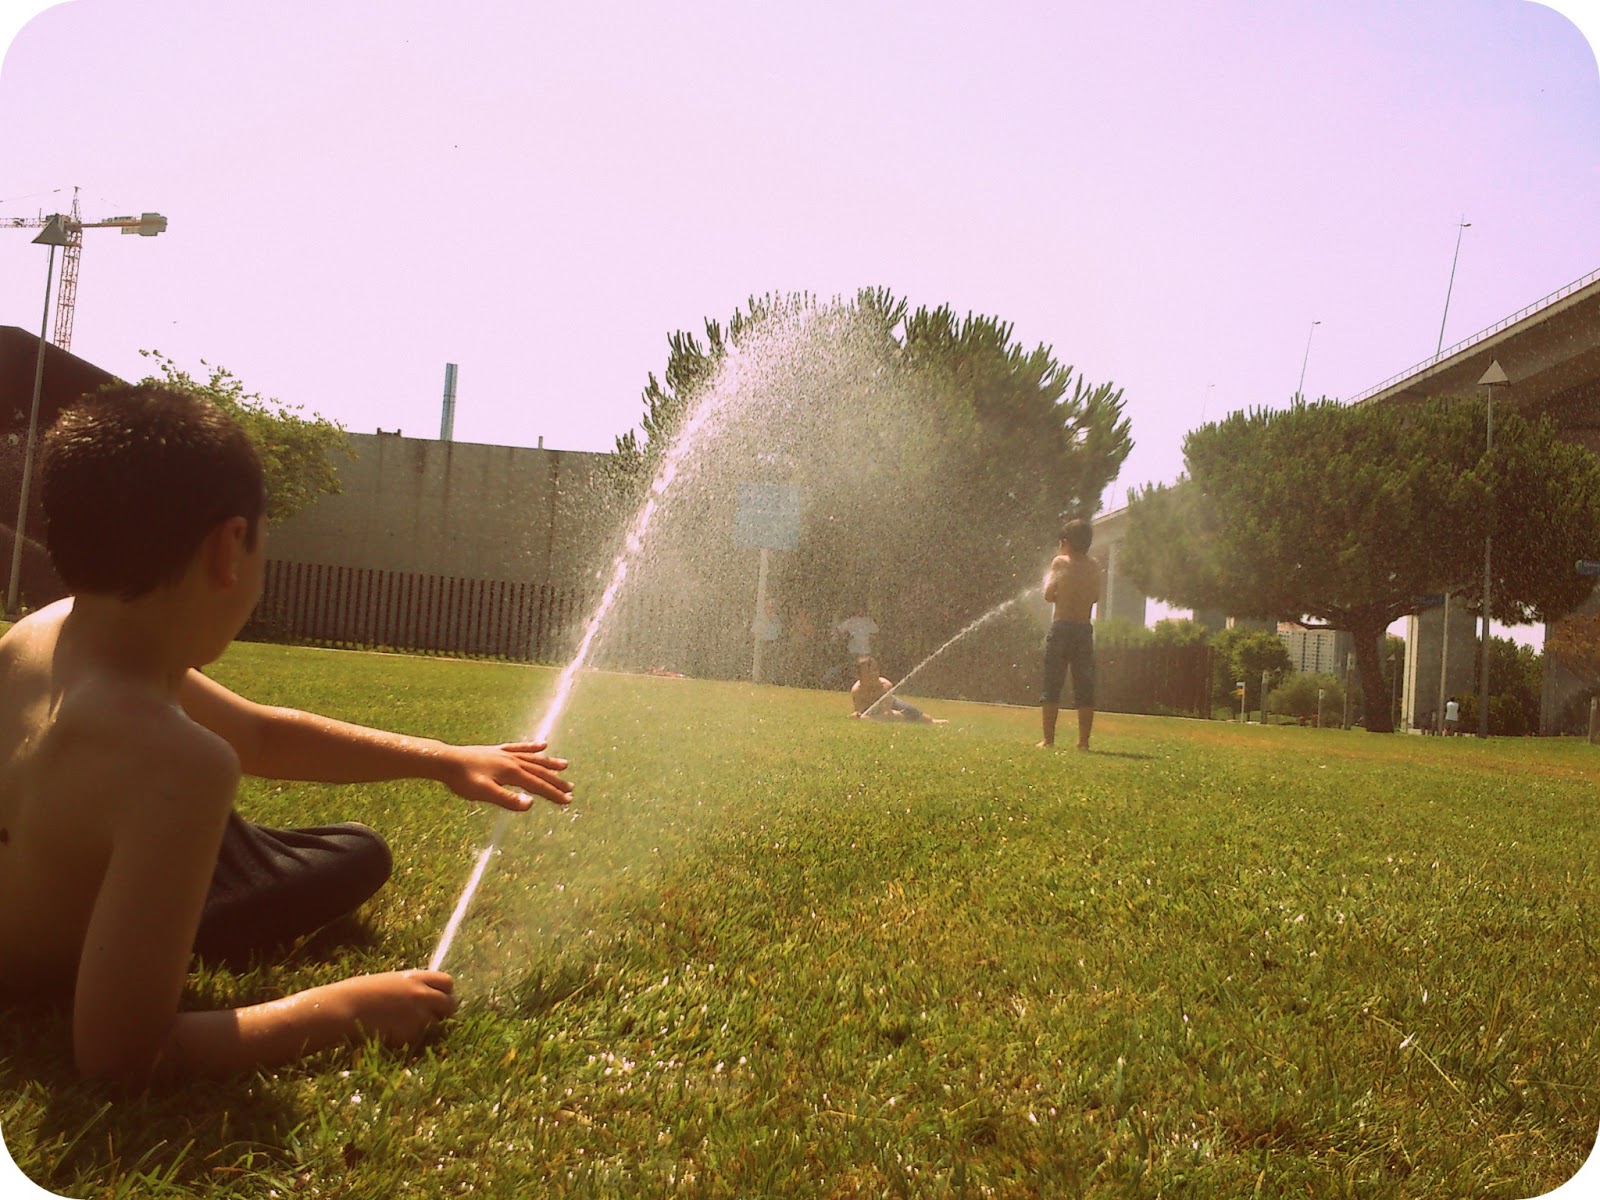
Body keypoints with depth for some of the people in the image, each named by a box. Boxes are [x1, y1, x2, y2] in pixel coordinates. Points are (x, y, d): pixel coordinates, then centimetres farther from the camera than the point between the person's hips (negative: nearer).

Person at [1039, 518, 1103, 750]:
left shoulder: (1060, 561, -4)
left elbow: (1049, 595, -2)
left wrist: (1048, 580, 17)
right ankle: (1083, 741, 6)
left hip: (1061, 628, -3)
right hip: (1084, 630, 3)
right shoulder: (1094, 567, 6)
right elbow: (1095, 597, 12)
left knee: (1052, 687, 1)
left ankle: (1048, 739, -3)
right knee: (1084, 689, 7)